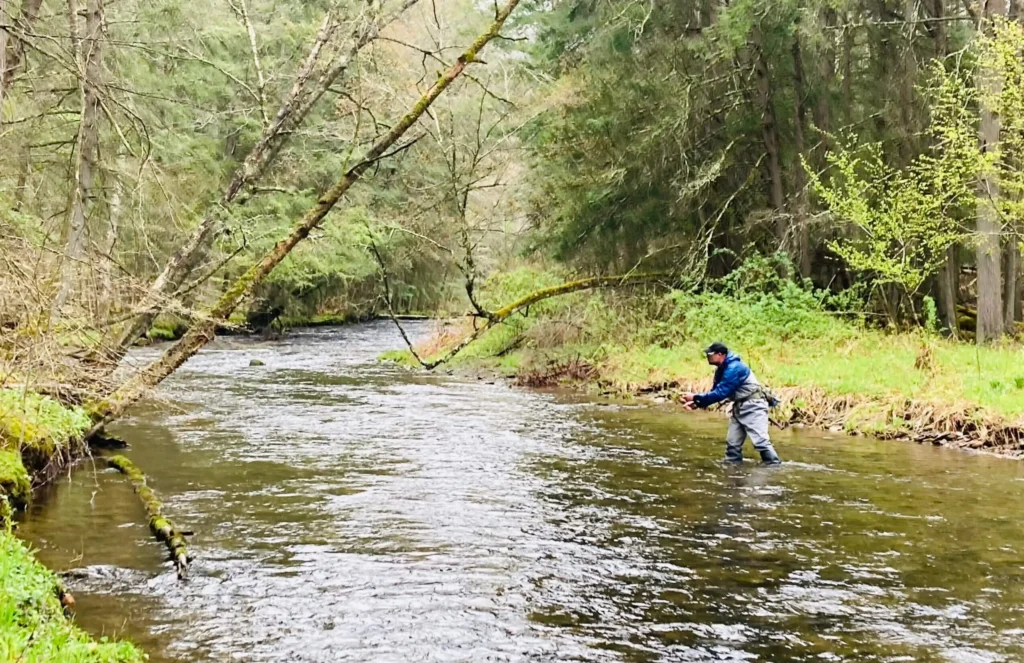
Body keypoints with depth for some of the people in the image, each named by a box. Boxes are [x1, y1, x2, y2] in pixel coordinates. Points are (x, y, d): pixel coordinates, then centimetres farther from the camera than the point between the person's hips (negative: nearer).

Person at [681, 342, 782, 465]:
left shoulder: (734, 368, -24)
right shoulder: (721, 369, 8)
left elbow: (721, 393, -26)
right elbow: (715, 390, 11)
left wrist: (696, 398, -22)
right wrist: (697, 403, -4)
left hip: (753, 406, -10)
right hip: (739, 406, 10)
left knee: (760, 441, -16)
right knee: (732, 442, 8)